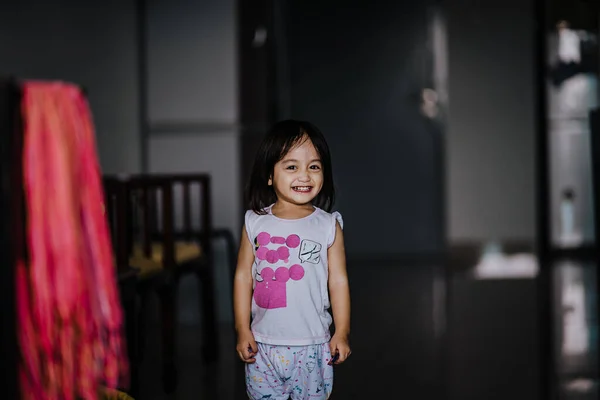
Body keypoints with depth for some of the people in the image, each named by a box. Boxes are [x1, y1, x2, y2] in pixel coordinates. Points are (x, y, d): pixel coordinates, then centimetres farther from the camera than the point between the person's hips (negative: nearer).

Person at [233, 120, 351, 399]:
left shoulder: (329, 225, -4)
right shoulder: (255, 223, -2)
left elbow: (338, 281, 0)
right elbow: (243, 276, 3)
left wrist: (342, 333, 1)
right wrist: (242, 330, 1)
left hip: (313, 345, -1)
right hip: (264, 344, 1)